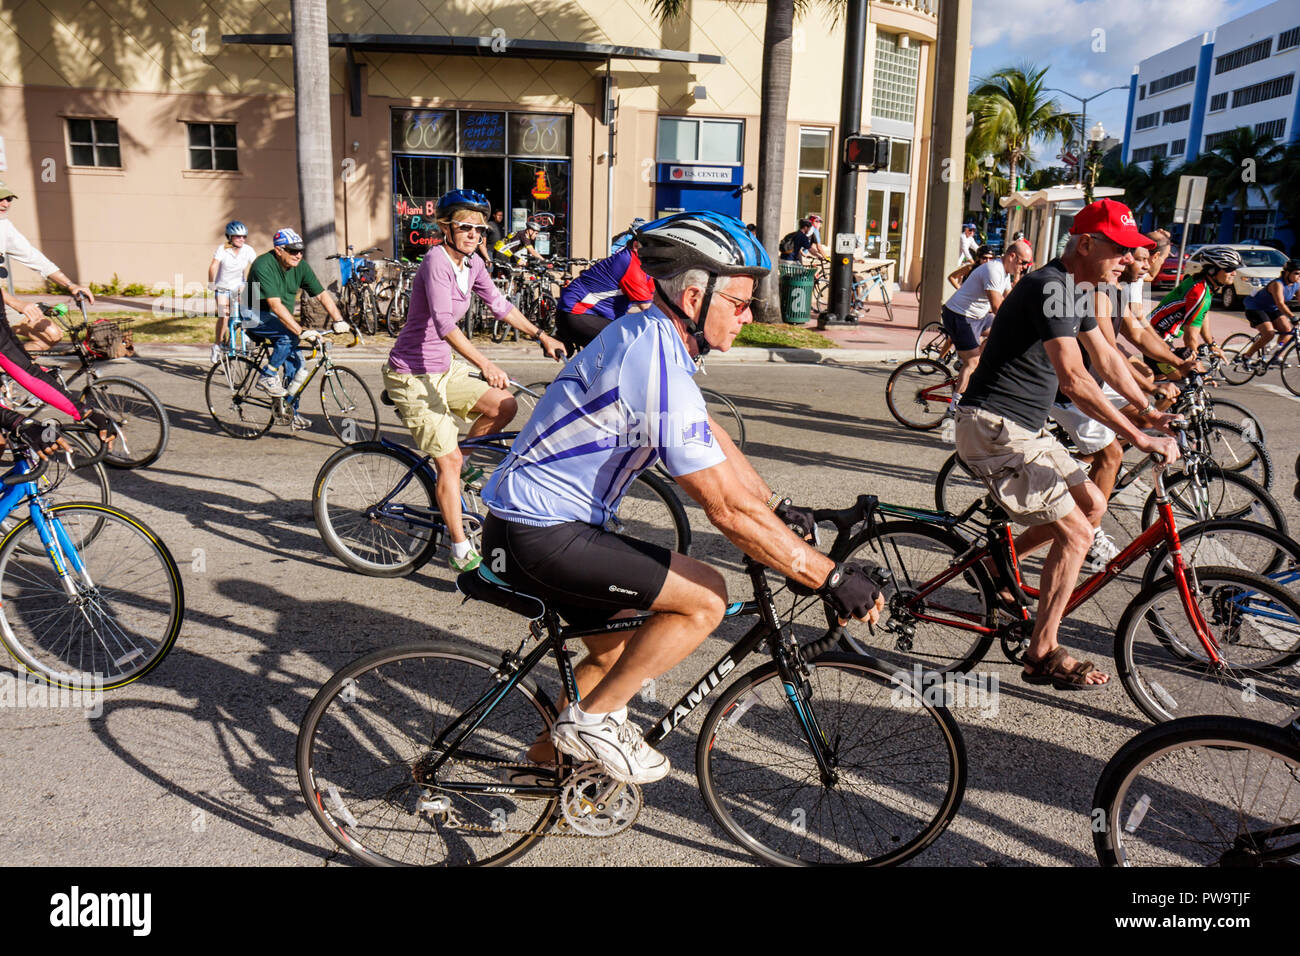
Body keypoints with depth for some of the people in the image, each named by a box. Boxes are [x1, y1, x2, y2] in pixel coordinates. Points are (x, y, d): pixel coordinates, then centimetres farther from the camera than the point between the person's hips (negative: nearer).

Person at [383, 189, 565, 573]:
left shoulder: (472, 264, 4)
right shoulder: (437, 262, -21)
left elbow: (499, 304, 15)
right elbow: (444, 323, -32)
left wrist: (541, 335, 10)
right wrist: (484, 364, -40)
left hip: (443, 368, 8)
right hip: (412, 374, -8)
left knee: (504, 406, -2)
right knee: (448, 460, -8)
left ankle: (453, 464, 16)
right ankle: (460, 551, 0)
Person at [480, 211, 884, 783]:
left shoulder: (646, 334, 6)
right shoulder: (658, 370, -26)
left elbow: (712, 441, 15)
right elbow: (730, 509, -26)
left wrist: (781, 509, 16)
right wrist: (832, 577, -20)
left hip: (527, 520, 10)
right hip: (540, 537, -10)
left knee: (620, 650, 22)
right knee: (705, 598, -13)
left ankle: (548, 755, 40)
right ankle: (592, 719, 0)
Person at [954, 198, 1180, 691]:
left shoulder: (1076, 289, 14)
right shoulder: (1050, 287, -19)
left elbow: (1106, 355, 25)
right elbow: (1074, 378, -28)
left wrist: (1149, 410, 23)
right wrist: (1138, 437, -28)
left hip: (1024, 428, 10)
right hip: (993, 427, -10)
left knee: (1092, 503, 12)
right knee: (1075, 532, -9)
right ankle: (1043, 656, 1)